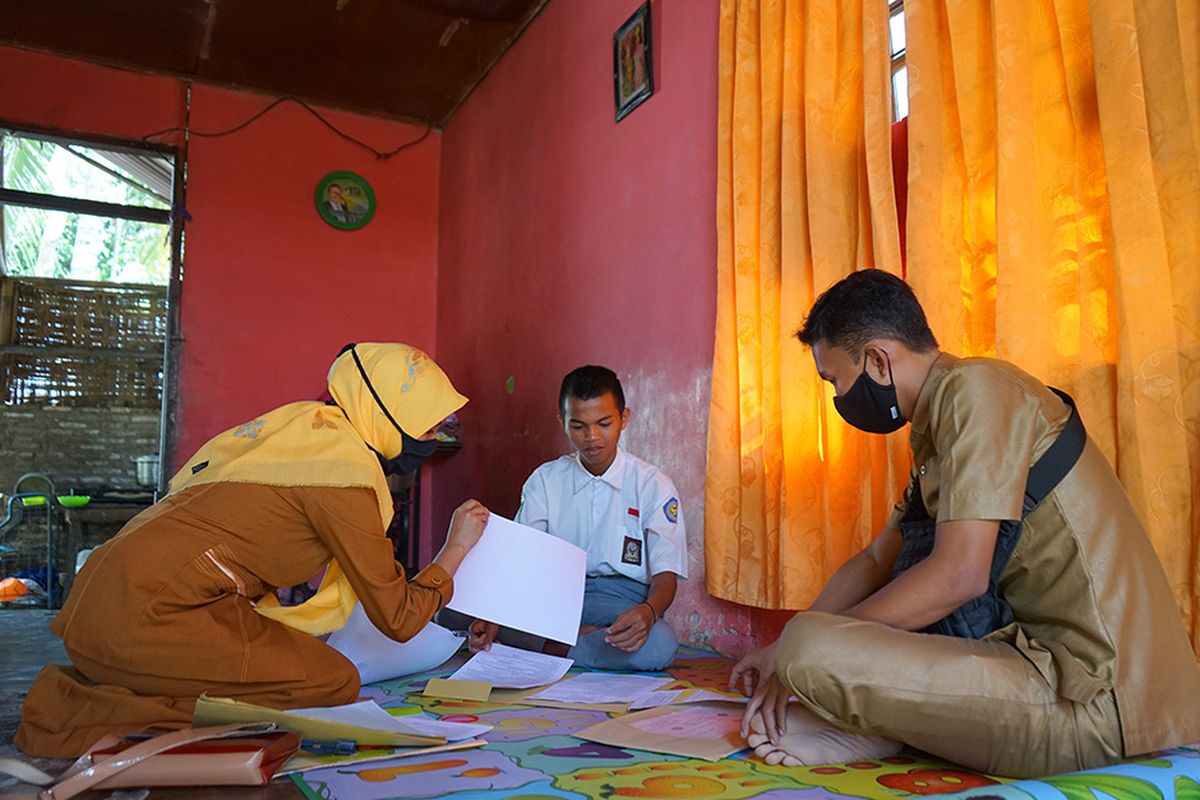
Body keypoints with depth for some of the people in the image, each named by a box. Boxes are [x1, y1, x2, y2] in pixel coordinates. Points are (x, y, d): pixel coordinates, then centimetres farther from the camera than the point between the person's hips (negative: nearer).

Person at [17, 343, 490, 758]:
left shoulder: (306, 421, 10)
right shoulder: (346, 471, -15)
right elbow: (398, 619, -8)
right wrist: (457, 549, 7)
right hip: (144, 617, -9)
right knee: (334, 684, -8)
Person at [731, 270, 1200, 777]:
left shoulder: (973, 388, -13)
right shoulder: (937, 426, 18)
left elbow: (959, 576, -21)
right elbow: (878, 561, 26)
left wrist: (805, 648, -11)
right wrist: (779, 650, 26)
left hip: (1093, 703, -11)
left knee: (807, 653, -26)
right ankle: (873, 726, 3)